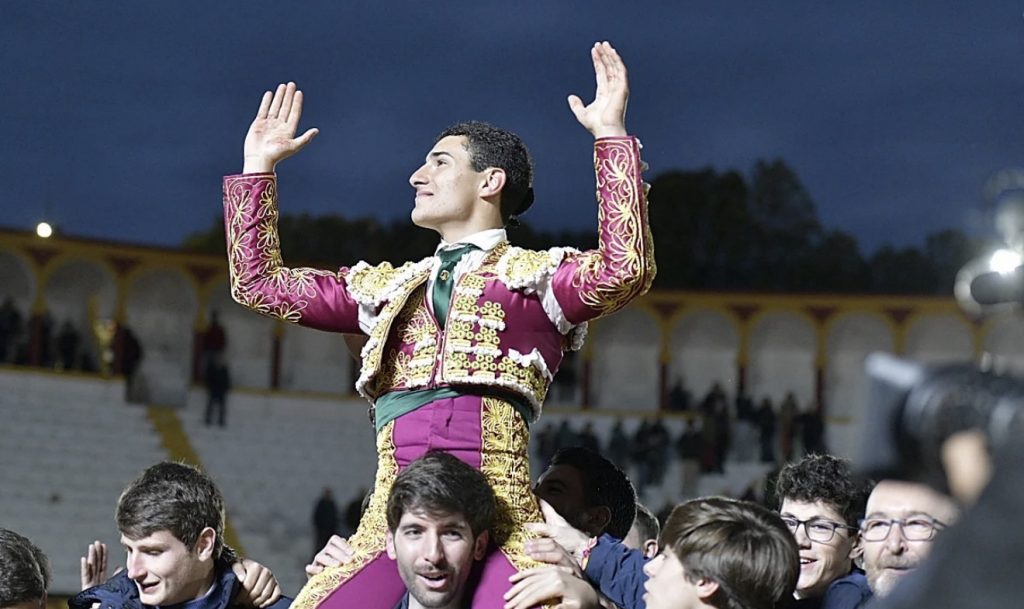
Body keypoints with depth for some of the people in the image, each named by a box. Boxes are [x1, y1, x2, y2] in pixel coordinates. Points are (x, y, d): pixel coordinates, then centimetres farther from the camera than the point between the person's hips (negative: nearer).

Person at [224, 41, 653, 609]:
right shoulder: (388, 286, 27)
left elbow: (625, 270, -9)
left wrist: (612, 135, -12)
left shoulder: (537, 274, 12)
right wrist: (258, 164, 28)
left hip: (496, 523, -4)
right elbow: (259, 283, 29)